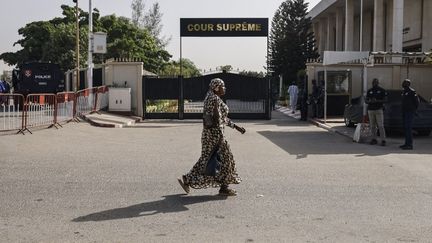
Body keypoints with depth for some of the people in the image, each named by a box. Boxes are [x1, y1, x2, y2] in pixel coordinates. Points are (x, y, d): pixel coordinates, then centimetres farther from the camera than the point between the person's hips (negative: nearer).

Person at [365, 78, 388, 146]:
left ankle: (383, 140, -9)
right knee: (373, 126, 4)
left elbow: (385, 100, -6)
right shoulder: (369, 91, 11)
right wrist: (369, 101, -14)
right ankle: (374, 139, 12)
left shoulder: (382, 90, 0)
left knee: (380, 126, -9)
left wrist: (377, 101, -21)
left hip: (379, 110, -4)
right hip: (370, 110, 4)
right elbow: (365, 100, 10)